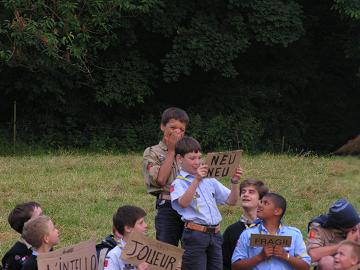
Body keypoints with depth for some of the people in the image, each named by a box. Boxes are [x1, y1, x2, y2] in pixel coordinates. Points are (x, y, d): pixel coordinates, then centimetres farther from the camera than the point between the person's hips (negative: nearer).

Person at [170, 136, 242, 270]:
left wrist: (235, 182, -2)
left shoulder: (210, 181, 15)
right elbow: (183, 203, -23)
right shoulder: (179, 183, -2)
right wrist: (196, 180, -30)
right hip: (195, 234, -6)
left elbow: (231, 201, 14)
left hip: (215, 233, 6)